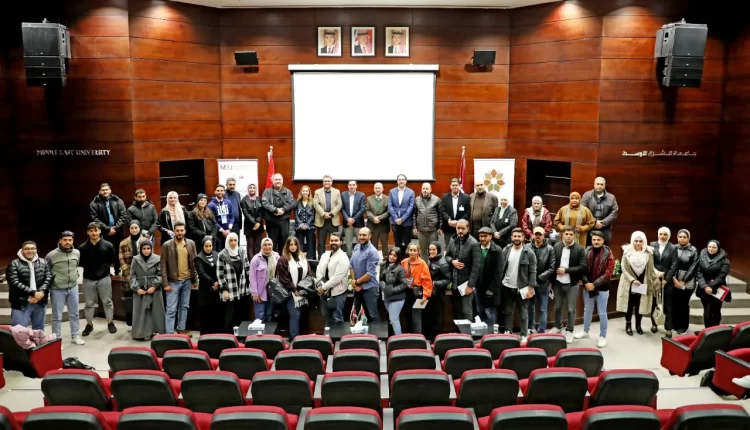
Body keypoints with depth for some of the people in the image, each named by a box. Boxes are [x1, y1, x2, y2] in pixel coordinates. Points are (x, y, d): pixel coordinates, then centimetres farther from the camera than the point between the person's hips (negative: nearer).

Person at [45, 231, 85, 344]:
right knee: (57, 317, 6)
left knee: (74, 314, 15)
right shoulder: (51, 255, -14)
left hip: (73, 288, 4)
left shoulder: (77, 253, -2)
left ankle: (75, 336, 29)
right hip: (57, 290, -4)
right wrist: (47, 286, 0)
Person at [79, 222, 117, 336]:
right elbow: (80, 262, 5)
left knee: (107, 301, 8)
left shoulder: (108, 245, -5)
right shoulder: (82, 247, -5)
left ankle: (110, 323, 22)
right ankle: (89, 325, 25)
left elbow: (113, 260, 5)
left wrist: (104, 266, -2)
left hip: (104, 278, 0)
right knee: (89, 303, 11)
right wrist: (88, 269, -1)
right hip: (88, 279, 1)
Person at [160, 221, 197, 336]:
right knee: (171, 309, -1)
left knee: (184, 307, 14)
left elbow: (194, 262, 7)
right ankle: (169, 333, 4)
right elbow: (163, 266, -7)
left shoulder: (191, 243, 2)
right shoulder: (167, 245, -7)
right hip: (173, 281, -4)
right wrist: (165, 283, -12)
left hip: (187, 280, 4)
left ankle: (181, 329, 26)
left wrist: (194, 280, 3)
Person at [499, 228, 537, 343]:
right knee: (507, 311, 14)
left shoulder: (529, 253, -8)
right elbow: (501, 268, 4)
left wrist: (531, 288, -12)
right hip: (507, 287, 3)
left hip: (522, 287, -3)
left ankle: (524, 335, 17)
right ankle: (508, 332, 28)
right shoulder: (505, 250, -1)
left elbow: (533, 272, -8)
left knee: (523, 313, 6)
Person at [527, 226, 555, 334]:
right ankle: (531, 328, 33)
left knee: (543, 309, 6)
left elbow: (552, 268, -7)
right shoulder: (527, 247, -5)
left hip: (543, 283, -1)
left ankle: (541, 331, 15)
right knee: (530, 307, 16)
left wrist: (538, 278, -14)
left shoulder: (550, 249, -5)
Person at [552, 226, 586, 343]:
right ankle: (558, 327, 36)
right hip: (558, 283, 2)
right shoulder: (556, 246, -3)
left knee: (571, 309, 7)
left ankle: (569, 331, 22)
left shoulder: (579, 249, -9)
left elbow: (583, 267, -15)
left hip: (572, 284, -2)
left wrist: (566, 270, -18)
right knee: (557, 307, 17)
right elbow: (552, 264, 1)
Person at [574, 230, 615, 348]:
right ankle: (585, 331, 34)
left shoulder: (608, 254, -10)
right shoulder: (586, 251, 0)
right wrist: (586, 282, -12)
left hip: (602, 288, -4)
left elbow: (608, 273, -14)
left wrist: (594, 284, -18)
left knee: (602, 313, 5)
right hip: (588, 287, 4)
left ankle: (602, 336, 18)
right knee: (587, 310, 18)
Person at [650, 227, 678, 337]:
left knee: (667, 305, 4)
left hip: (667, 280, -1)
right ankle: (654, 324, 24)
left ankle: (668, 328, 11)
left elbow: (674, 266, -3)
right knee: (653, 303, 8)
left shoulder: (673, 248, 2)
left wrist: (666, 279, -10)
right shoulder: (652, 245, 4)